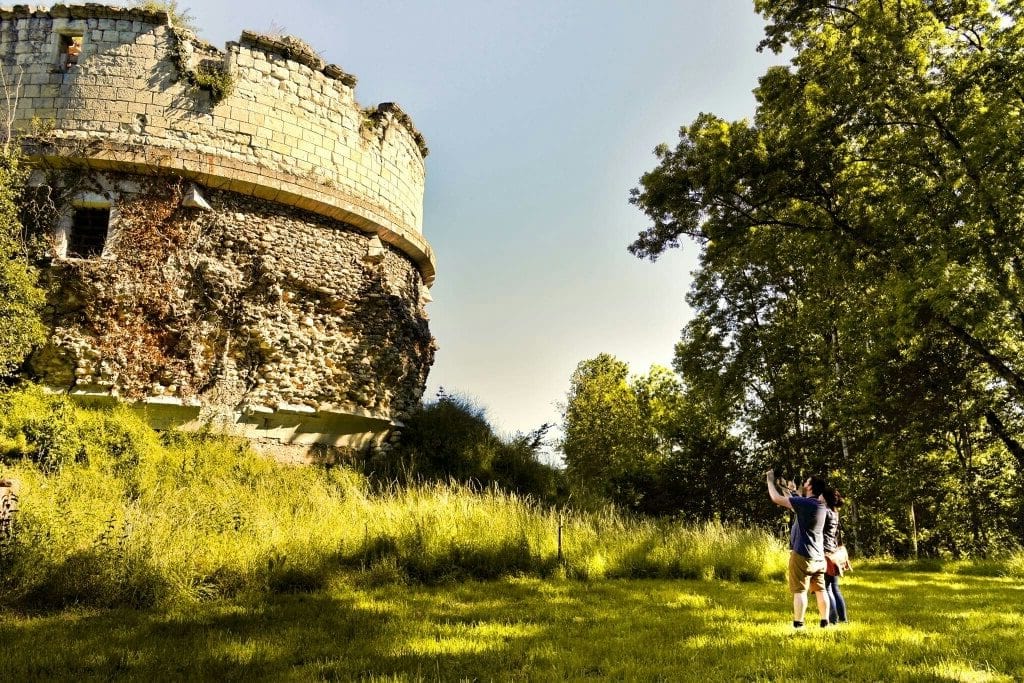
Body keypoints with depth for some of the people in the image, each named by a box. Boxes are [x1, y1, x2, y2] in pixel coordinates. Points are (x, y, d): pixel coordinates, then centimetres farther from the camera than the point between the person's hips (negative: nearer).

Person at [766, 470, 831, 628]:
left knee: (799, 591, -4)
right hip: (818, 557, 8)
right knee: (820, 590, 12)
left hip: (802, 555, -8)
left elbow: (776, 498, -16)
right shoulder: (820, 505, 7)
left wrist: (770, 480, -1)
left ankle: (798, 624, -4)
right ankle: (824, 622, 16)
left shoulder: (805, 502, -18)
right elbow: (795, 505, 23)